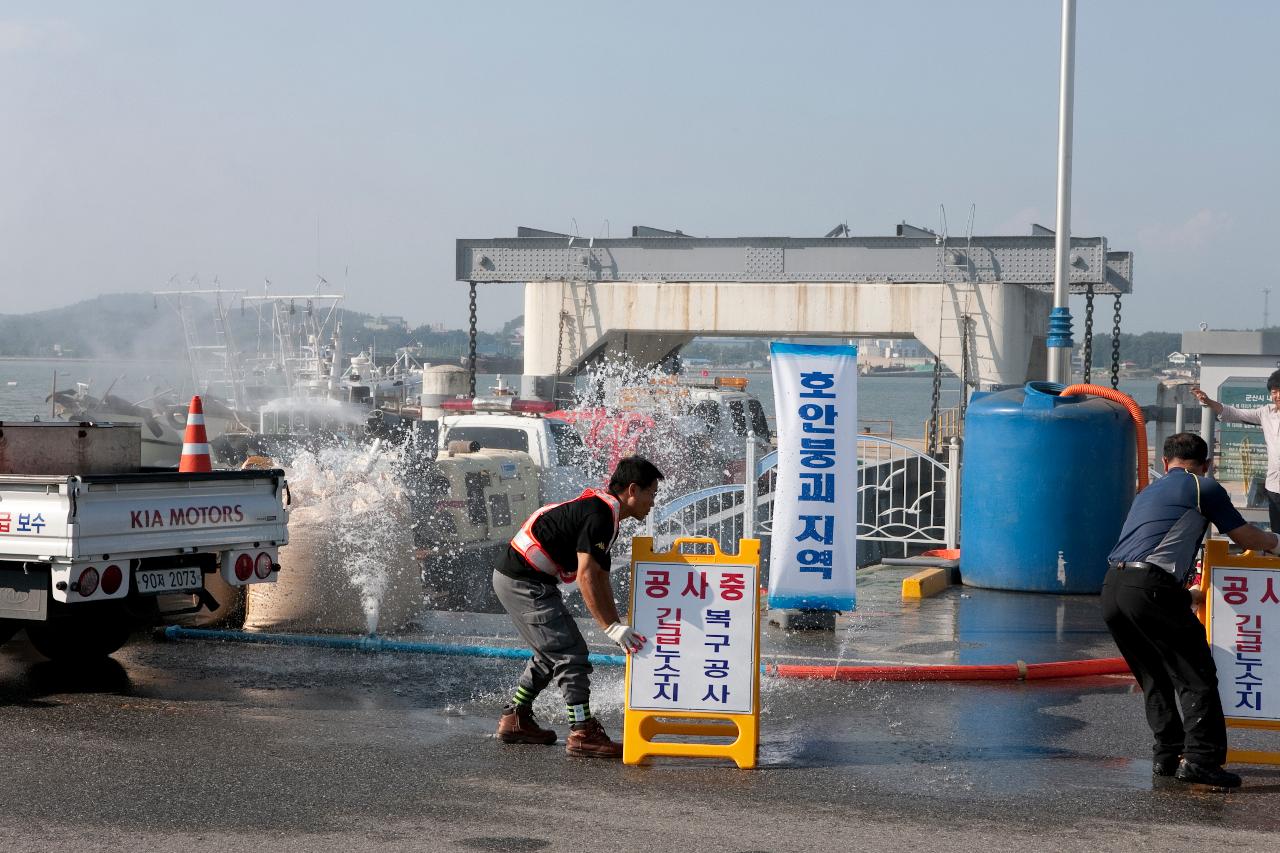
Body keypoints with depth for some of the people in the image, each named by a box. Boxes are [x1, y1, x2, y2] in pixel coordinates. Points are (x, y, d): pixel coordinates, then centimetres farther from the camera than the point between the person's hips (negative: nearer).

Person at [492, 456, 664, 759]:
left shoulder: (605, 514, 15)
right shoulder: (599, 514, -18)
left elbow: (601, 578, 19)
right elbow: (586, 577, -24)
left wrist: (618, 627, 15)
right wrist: (613, 628, -25)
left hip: (514, 577, 11)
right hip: (525, 582, -11)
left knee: (552, 652, 21)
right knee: (571, 653, -10)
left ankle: (515, 720, 29)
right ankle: (582, 734, -9)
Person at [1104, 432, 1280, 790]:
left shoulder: (1148, 492, 29)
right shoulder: (1204, 488, 8)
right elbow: (1245, 536, 14)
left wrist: (1185, 594, 54)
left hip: (1112, 587, 7)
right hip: (1150, 588, -7)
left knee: (1155, 680, 20)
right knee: (1196, 677, 0)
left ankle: (1167, 756, 19)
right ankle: (1200, 759, -9)